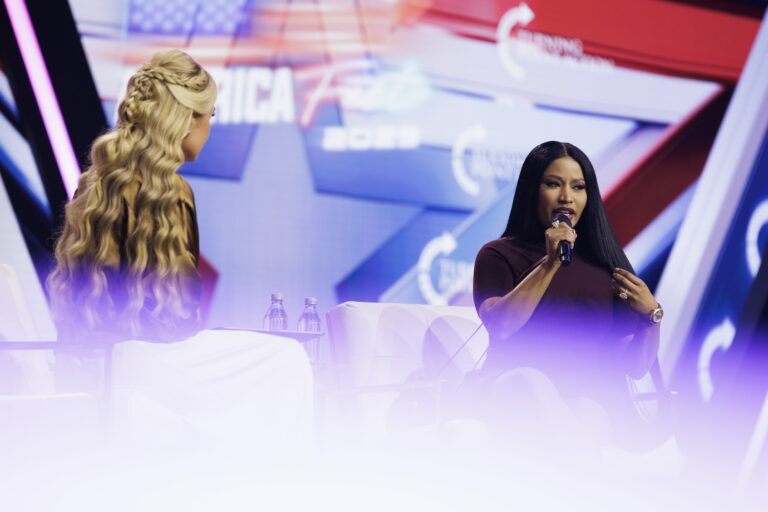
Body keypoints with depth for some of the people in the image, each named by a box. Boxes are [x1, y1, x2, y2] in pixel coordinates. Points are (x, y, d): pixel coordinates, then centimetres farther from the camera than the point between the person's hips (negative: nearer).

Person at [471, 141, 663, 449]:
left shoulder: (607, 262, 18)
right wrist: (550, 263, -13)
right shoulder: (499, 255, 11)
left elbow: (635, 366, 14)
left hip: (594, 397, 1)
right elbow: (499, 326, -11)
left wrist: (651, 314, -4)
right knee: (530, 382, -37)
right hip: (516, 388, -1)